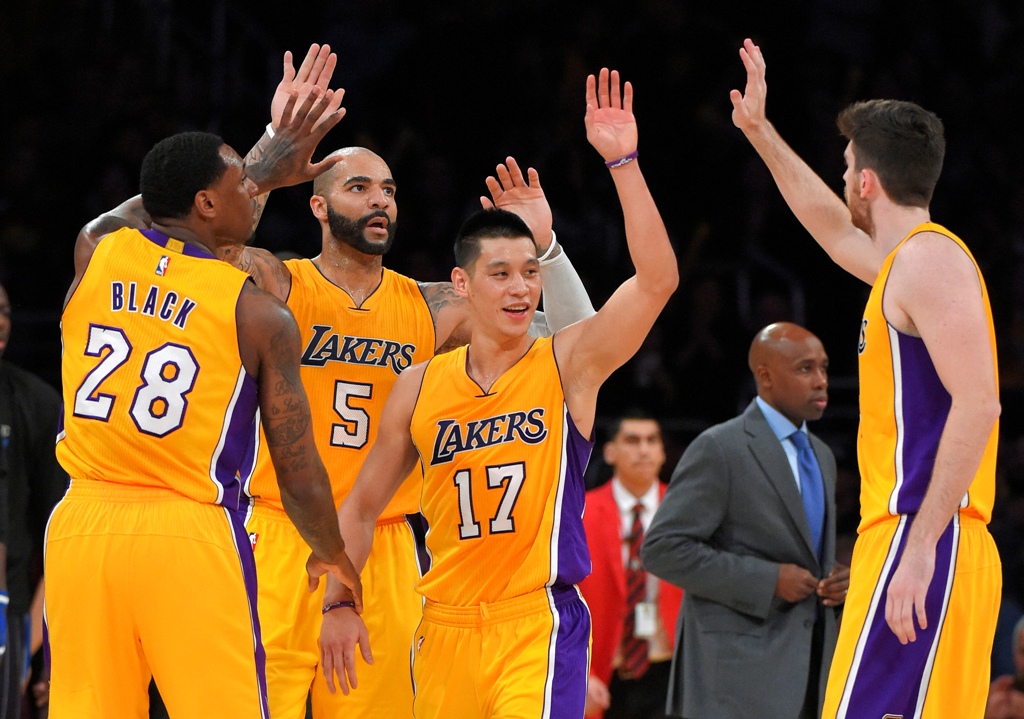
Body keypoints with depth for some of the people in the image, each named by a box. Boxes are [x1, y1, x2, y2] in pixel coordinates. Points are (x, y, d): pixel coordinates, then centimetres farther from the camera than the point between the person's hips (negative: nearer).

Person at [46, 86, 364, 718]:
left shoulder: (96, 251, 6)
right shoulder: (260, 314, -4)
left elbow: (161, 210, 33)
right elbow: (297, 467, 1)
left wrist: (263, 175, 41)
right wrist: (332, 554, 19)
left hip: (82, 525, 4)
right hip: (191, 535, -4)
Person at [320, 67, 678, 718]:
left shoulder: (569, 364, -2)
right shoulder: (420, 387, 6)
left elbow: (658, 280, -16)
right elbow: (362, 505, 15)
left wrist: (622, 162, -21)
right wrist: (339, 604, 5)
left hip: (539, 621, -4)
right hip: (446, 622, 4)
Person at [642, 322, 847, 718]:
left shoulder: (820, 456, 18)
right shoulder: (718, 449, -8)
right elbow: (662, 549, -14)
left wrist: (836, 578, 4)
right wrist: (769, 581, -18)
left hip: (809, 668, 8)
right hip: (740, 671, -8)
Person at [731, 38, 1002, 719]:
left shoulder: (928, 257, -8)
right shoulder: (906, 261, 22)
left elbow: (977, 402, -18)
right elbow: (836, 231, 45)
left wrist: (921, 544, -23)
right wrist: (760, 132, 48)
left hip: (918, 547, -10)